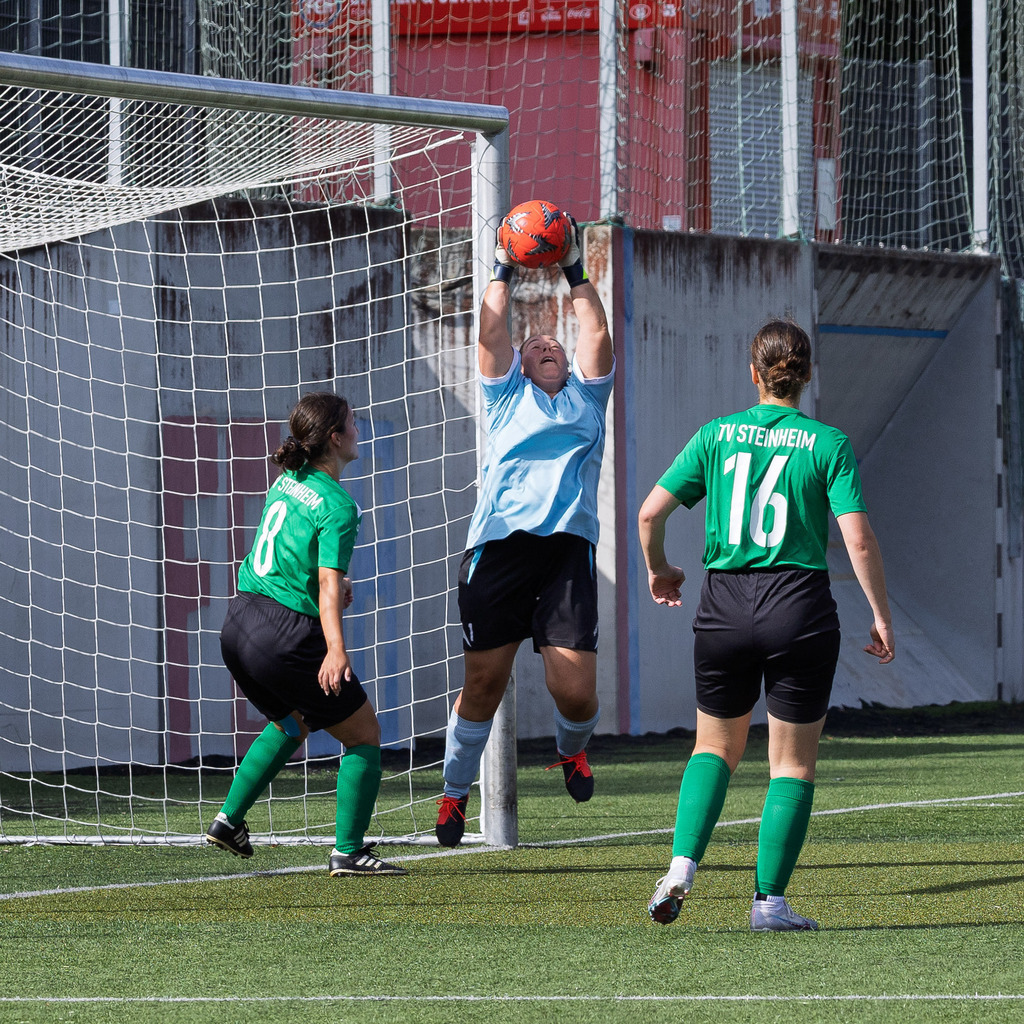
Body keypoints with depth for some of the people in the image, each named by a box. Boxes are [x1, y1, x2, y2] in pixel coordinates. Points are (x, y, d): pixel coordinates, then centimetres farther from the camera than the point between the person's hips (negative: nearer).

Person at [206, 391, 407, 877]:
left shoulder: (287, 481, 12)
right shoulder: (338, 506, -14)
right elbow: (328, 585, -25)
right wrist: (335, 650, -35)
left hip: (239, 623, 9)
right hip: (287, 635, -9)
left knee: (291, 724, 31)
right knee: (364, 735, 5)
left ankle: (229, 819, 26)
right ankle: (347, 851, 0)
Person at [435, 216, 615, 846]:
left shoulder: (585, 397, 24)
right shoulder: (509, 398, 21)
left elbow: (598, 336, 14)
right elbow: (492, 333, 11)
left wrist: (576, 273, 14)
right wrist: (504, 271, 12)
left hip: (568, 545, 0)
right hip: (501, 543, 0)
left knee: (575, 690, -9)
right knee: (483, 681, -1)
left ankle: (573, 748, 24)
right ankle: (456, 790, 17)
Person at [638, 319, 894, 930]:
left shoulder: (716, 436, 3)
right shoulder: (828, 445, -3)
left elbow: (651, 513, 2)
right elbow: (859, 541, -10)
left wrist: (659, 569, 20)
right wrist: (881, 615, 0)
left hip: (725, 606, 2)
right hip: (800, 607, -2)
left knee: (716, 747, 20)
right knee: (793, 763, 8)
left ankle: (682, 867, 1)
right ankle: (770, 901, 2)